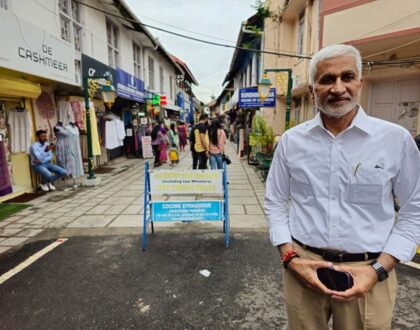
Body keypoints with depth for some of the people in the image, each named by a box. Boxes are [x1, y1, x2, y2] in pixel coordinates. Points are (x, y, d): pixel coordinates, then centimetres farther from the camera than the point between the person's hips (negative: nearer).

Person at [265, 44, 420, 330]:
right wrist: (290, 257, -6)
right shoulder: (291, 140, -2)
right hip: (303, 266, 1)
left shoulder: (396, 139, -6)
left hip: (367, 272, -1)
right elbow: (276, 202, 4)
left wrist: (378, 270, -9)